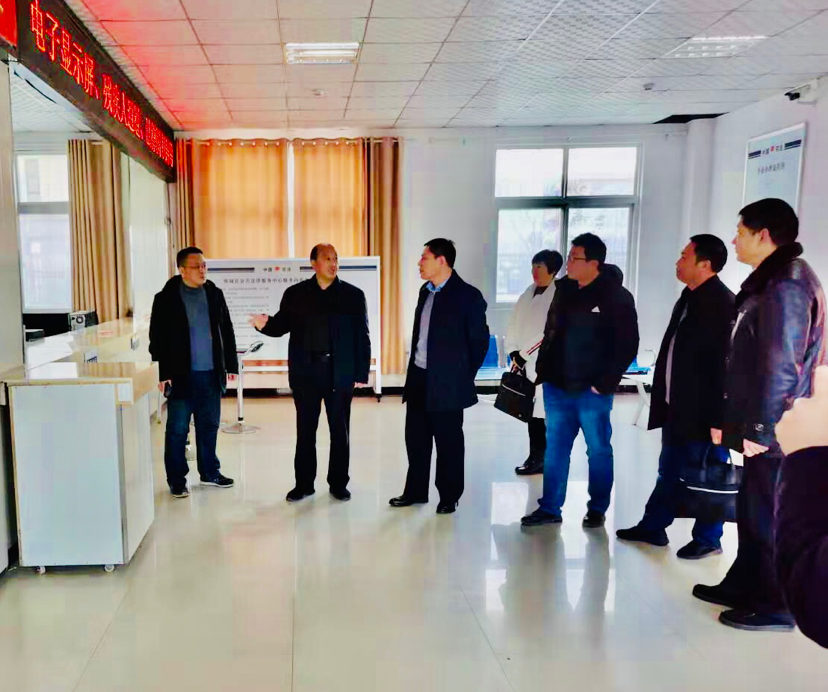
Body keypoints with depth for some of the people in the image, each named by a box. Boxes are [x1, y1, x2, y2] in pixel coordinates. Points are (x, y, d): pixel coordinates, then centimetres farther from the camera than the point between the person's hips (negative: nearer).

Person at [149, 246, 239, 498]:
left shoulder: (214, 294, 7)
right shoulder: (166, 298, -5)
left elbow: (227, 331, 11)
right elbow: (157, 339, -6)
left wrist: (231, 364, 9)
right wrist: (163, 373, -12)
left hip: (211, 374, 4)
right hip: (181, 375, -4)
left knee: (209, 426, 13)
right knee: (177, 430, 4)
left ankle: (209, 472, 27)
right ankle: (176, 479, 15)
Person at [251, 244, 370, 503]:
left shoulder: (353, 295, 1)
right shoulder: (295, 294, 5)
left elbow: (362, 337, 0)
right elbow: (281, 325, 5)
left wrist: (362, 373, -4)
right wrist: (265, 324, -18)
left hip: (340, 374, -1)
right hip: (306, 373, 1)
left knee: (340, 431, 8)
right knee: (305, 431, 9)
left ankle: (339, 483, 21)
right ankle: (304, 483, 20)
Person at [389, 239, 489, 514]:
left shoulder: (468, 295, -11)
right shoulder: (426, 291, 11)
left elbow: (479, 340, -8)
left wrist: (464, 376, -4)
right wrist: (413, 368, 12)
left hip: (446, 383, -7)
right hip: (418, 378, 7)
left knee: (448, 441, 5)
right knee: (416, 437, 14)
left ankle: (449, 497, 20)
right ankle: (415, 491, 28)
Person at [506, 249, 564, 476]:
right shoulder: (528, 294, 12)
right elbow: (513, 324, 12)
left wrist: (523, 354, -13)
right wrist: (513, 351, 0)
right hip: (524, 362, 7)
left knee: (541, 411, -4)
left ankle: (539, 458, 7)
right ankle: (537, 457, 18)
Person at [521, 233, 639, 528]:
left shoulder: (616, 296, -9)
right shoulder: (564, 289, 7)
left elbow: (628, 345, -10)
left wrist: (606, 382, -13)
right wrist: (544, 370, 9)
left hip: (592, 391, -5)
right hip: (557, 387, 5)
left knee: (598, 450, 9)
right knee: (555, 448, 11)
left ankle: (597, 509, 23)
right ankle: (549, 508, 20)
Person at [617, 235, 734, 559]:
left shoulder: (723, 303, -15)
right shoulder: (689, 298, 12)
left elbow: (726, 361, -19)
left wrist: (718, 414, -21)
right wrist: (667, 399, 16)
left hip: (704, 410, -9)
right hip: (678, 406, 9)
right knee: (670, 471, 18)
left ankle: (708, 539, 23)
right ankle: (653, 527, 30)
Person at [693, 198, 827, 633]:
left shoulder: (786, 285, -16)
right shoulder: (770, 282, 16)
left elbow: (781, 366, -22)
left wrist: (760, 428, -20)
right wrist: (732, 418, 17)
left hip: (775, 433, -10)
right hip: (760, 427, 10)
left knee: (770, 519, 2)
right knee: (752, 512, 18)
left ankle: (777, 606, 16)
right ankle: (745, 585, 32)